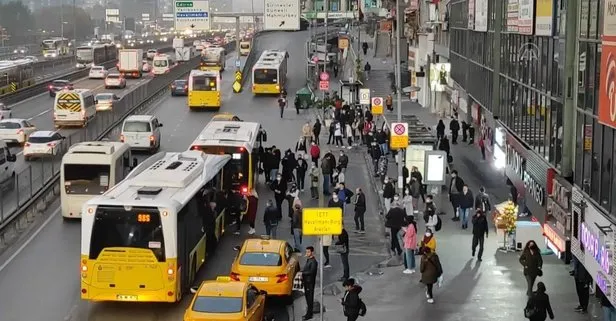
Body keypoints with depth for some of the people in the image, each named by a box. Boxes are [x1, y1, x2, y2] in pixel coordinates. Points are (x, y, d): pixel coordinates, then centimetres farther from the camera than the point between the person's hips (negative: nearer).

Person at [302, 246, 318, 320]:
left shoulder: (313, 261, -17)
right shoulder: (308, 260, 12)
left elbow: (311, 272, -25)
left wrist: (302, 273, -20)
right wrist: (302, 275, 3)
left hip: (310, 282, -9)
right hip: (306, 281, 9)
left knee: (310, 297, -3)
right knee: (307, 296, 15)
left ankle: (309, 314, 2)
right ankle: (309, 311, 26)